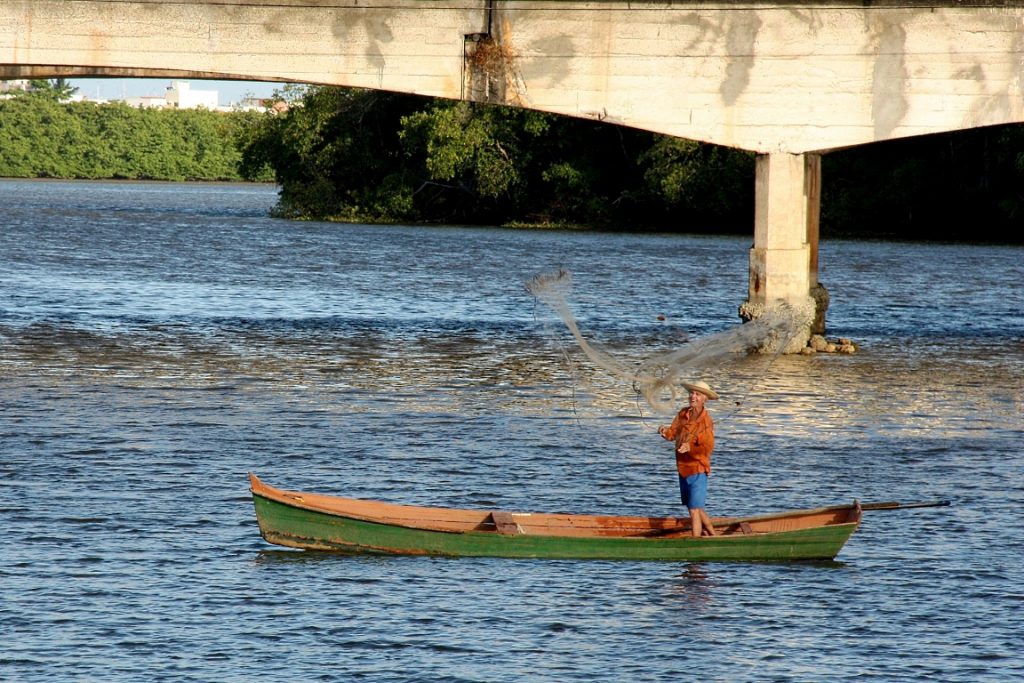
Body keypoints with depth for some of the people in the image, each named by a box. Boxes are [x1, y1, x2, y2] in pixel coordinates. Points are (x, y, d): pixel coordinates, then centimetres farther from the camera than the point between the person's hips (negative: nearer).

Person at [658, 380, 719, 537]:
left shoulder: (706, 422, -15)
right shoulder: (683, 414, 4)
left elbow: (707, 448, -21)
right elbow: (673, 433, -1)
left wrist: (690, 448, -38)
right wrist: (665, 431, -24)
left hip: (698, 471, -7)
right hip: (683, 469, 7)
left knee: (694, 510, -9)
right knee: (696, 508, 21)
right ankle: (712, 535, 38)